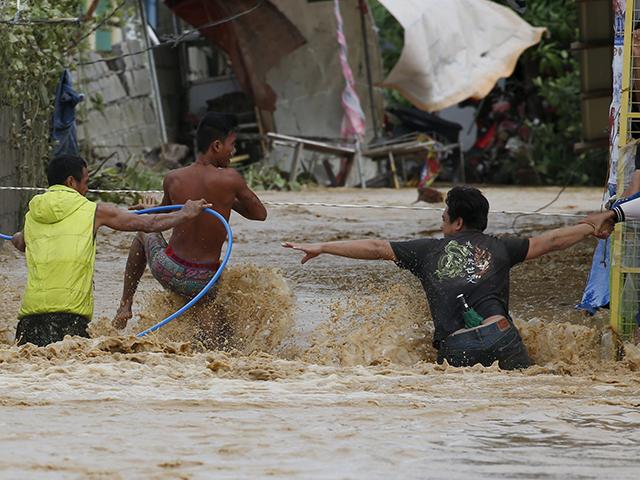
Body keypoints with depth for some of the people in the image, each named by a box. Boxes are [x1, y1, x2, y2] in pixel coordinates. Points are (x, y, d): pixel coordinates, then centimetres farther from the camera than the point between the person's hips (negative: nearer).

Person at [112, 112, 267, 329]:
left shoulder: (172, 179, -5)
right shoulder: (229, 179, -14)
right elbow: (260, 213, 1)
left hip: (167, 272, 3)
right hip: (203, 283, -3)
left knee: (144, 233, 34)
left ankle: (125, 306, 32)